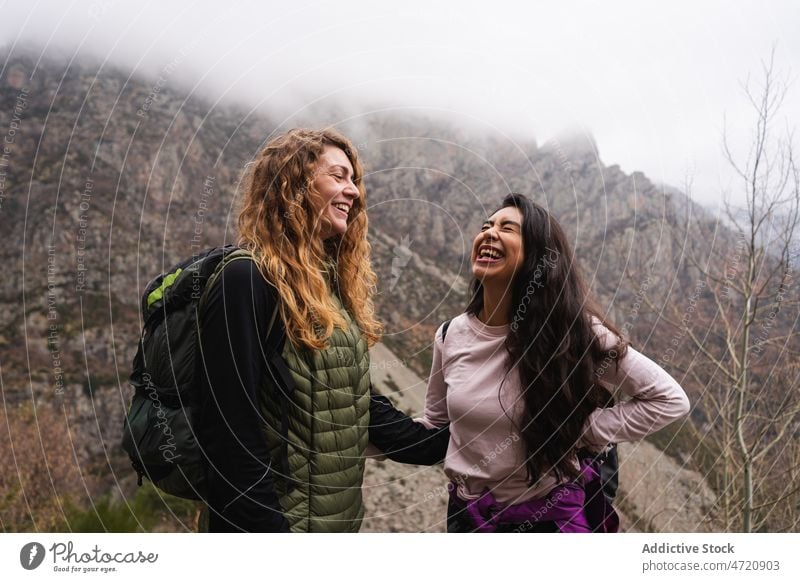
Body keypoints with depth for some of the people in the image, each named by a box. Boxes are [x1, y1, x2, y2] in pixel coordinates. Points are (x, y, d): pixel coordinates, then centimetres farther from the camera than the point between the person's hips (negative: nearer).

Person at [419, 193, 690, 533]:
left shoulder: (572, 329, -17)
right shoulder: (451, 335, -7)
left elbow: (669, 399, -11)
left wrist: (582, 433, -16)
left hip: (550, 516, -3)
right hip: (468, 515, 4)